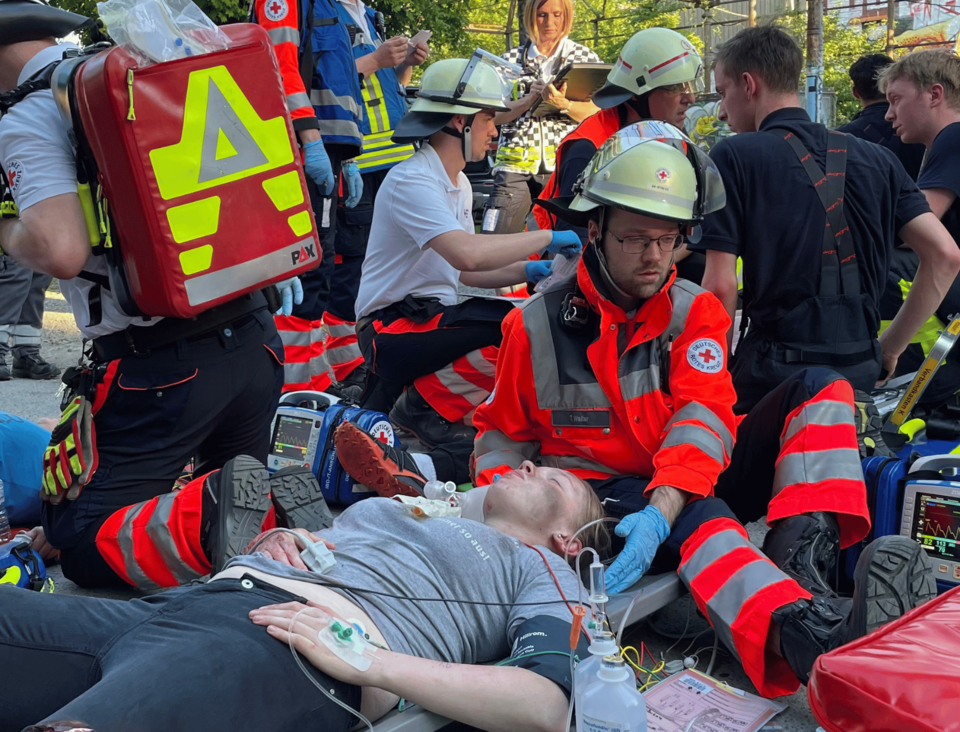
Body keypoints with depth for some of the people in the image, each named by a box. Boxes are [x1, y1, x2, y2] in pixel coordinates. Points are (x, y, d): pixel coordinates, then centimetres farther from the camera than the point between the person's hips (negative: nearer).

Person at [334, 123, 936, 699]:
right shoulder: (538, 325, -1)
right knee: (703, 521, -37)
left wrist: (660, 512, -32)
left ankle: (803, 558, -37)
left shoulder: (695, 312, 2)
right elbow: (504, 437, 8)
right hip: (597, 497, -3)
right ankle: (802, 637, -64)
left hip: (686, 489, 4)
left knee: (820, 387, -13)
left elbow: (702, 421, -14)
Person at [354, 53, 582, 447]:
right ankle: (423, 405, -7)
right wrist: (547, 237, -20)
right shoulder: (411, 181, -15)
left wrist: (527, 271, 1)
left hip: (433, 315, 10)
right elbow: (468, 254, -31)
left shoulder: (459, 184, 16)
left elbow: (463, 271, 16)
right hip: (392, 326, -10)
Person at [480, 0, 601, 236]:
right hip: (515, 165, 0)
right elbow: (493, 115, 5)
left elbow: (596, 114, 0)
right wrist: (529, 100, -11)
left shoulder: (586, 58, 10)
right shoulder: (511, 59, 11)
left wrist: (563, 103, -19)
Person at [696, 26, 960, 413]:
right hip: (861, 373, 5)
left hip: (775, 372, -5)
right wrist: (890, 347, 10)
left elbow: (721, 286, -10)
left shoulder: (732, 157, -5)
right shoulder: (875, 158, 10)